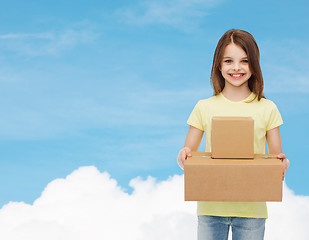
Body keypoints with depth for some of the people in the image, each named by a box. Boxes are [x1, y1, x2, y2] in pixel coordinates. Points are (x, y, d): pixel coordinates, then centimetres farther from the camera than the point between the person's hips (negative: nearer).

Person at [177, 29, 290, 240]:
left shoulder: (267, 109, 4)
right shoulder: (204, 108, 5)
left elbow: (277, 156, 7)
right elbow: (187, 157, 7)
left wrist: (283, 163, -17)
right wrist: (183, 157, -16)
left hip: (252, 209, 0)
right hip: (211, 208, 1)